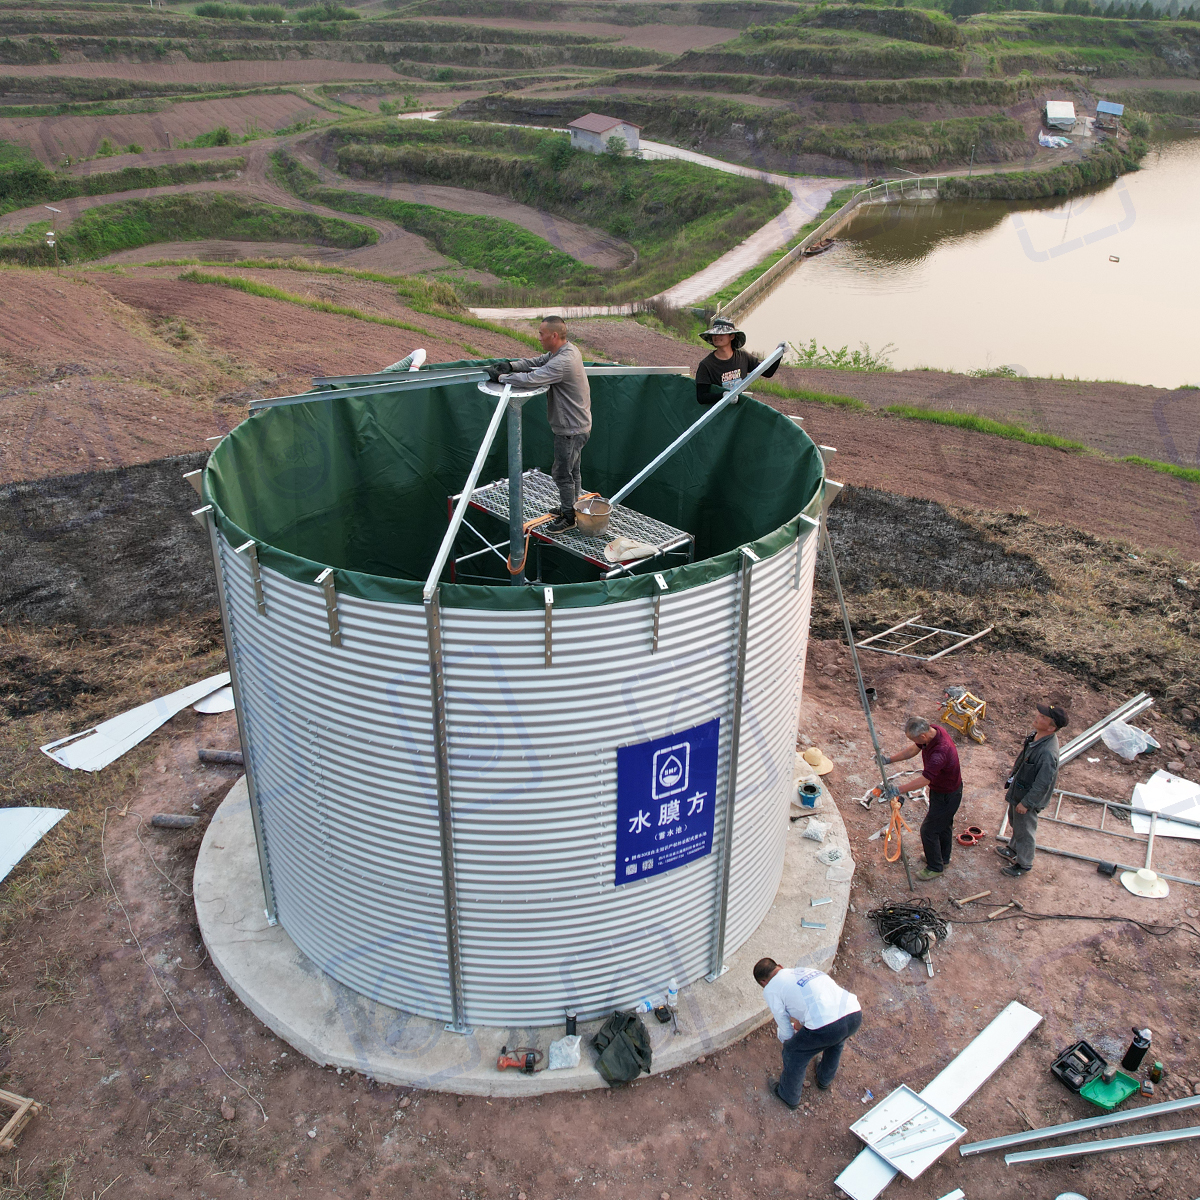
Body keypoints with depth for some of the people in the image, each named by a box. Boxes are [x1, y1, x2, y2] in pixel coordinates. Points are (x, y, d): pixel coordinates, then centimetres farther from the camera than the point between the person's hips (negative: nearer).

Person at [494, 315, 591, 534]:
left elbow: (531, 379, -34)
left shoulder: (562, 362, -29)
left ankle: (568, 516, 15)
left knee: (562, 473, 2)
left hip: (571, 429, -10)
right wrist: (511, 365, -4)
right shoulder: (567, 349, 3)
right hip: (576, 425, 10)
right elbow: (537, 362, 12)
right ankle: (571, 508, 36)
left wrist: (501, 377, -21)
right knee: (572, 470, 22)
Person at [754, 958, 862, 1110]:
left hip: (825, 1024, -6)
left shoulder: (770, 989, 11)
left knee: (794, 1053, 22)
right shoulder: (803, 970, 30)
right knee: (836, 1040, 40)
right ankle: (825, 1081, 61)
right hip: (855, 1014, 6)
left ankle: (789, 1097, 42)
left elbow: (786, 1033, 17)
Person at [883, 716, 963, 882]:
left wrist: (898, 790, -42)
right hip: (940, 789, 9)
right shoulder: (933, 731, -14)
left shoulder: (941, 751, -42)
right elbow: (913, 750, 1)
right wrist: (889, 759, -6)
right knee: (944, 825, 27)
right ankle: (943, 858, 48)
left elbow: (924, 780, -42)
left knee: (929, 830, 6)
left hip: (947, 796, -9)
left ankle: (935, 867, 26)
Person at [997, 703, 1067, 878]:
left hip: (1029, 796, -8)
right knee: (1015, 822, 30)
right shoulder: (1037, 736, -11)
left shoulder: (1048, 753, -39)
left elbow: (1043, 783, -29)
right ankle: (1014, 850, 55)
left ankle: (1023, 864, 38)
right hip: (1018, 790, 8)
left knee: (1025, 831, 15)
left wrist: (1026, 802, -19)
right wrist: (1012, 778, 18)